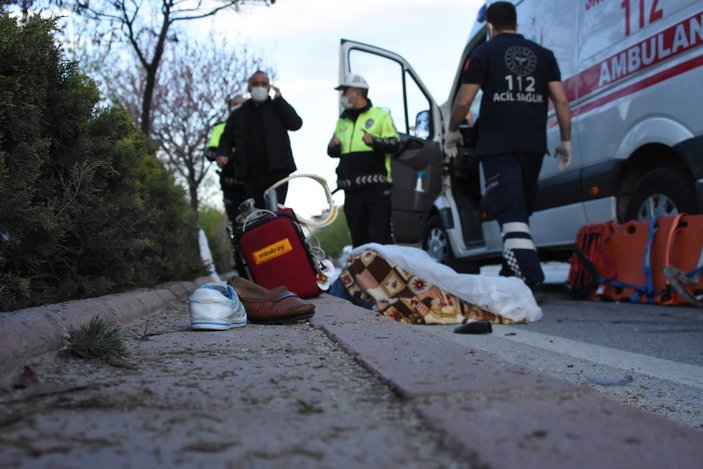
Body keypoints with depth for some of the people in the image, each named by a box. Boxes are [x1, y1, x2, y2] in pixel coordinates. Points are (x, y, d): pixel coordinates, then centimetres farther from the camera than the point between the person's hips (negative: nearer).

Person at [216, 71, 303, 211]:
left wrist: (279, 99, -3)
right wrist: (223, 154, -4)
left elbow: (296, 123, -4)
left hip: (277, 171, -3)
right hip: (251, 175, 3)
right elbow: (227, 138, 18)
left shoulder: (278, 109, 13)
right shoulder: (238, 114, 19)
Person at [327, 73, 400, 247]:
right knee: (358, 236, 7)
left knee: (380, 235, -10)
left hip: (376, 187, -5)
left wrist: (374, 141, -20)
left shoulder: (380, 115, 6)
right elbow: (334, 152, 25)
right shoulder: (342, 121, 21)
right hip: (352, 189, 5)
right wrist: (333, 147, 1)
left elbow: (395, 144, -3)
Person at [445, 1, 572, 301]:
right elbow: (561, 100, 6)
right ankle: (512, 276, 26)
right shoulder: (542, 54, 14)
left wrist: (452, 131, 13)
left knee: (510, 215, -9)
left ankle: (532, 283, -22)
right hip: (533, 147, 5)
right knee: (521, 212, 19)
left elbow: (463, 101, -3)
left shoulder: (484, 53, 3)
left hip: (498, 148, -4)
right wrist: (566, 141, 12)